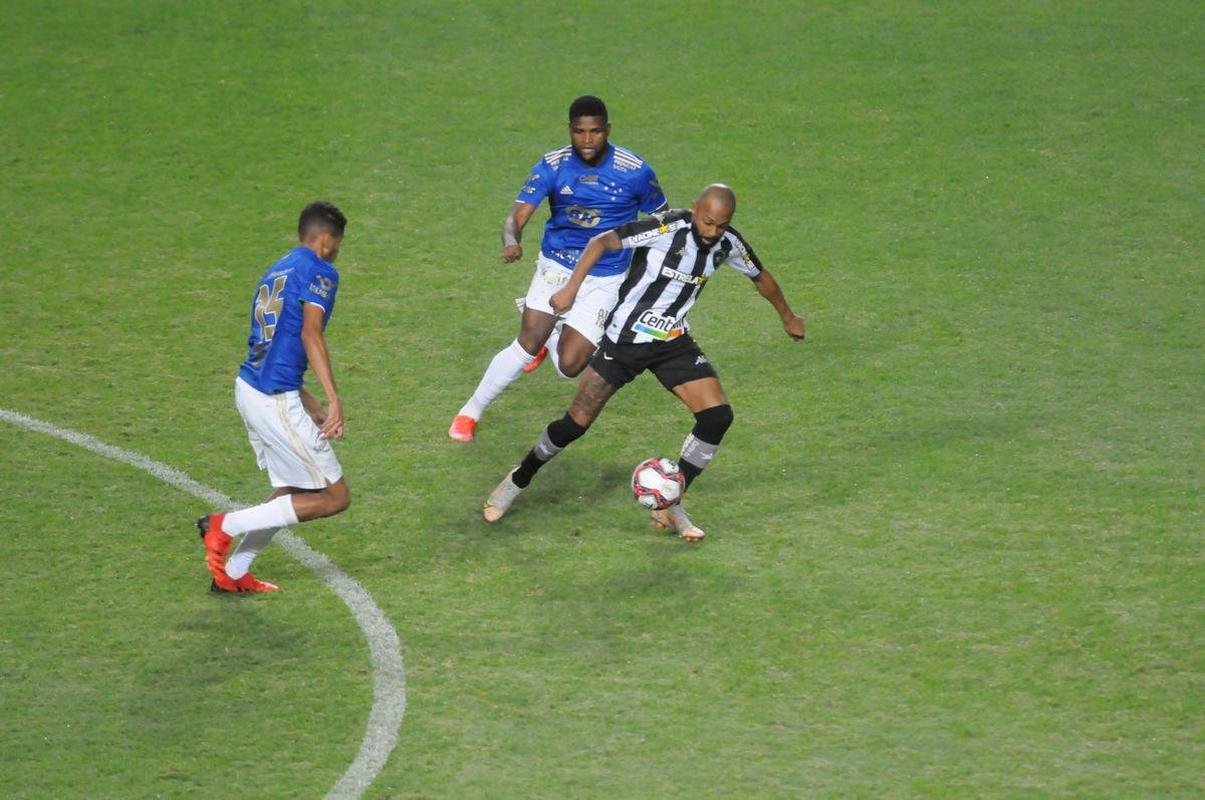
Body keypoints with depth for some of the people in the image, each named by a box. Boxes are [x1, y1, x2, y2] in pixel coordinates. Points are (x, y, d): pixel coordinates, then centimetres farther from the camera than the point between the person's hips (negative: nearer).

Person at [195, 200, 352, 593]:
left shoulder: (276, 273, 20)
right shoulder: (319, 272, -6)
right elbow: (310, 333, -22)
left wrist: (314, 409, 25)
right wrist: (334, 398, -28)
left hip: (248, 388, 9)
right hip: (275, 402, -9)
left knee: (290, 491, 23)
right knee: (334, 497, -1)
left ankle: (232, 573, 23)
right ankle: (226, 525, -3)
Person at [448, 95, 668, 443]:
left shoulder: (635, 171, -13)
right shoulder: (553, 165, -11)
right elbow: (517, 216, -16)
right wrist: (511, 241, -39)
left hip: (604, 279, 0)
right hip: (556, 267, 0)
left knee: (569, 365, -10)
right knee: (527, 344, -16)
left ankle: (549, 335, 28)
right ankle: (470, 413, 5)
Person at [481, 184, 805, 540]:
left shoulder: (728, 243, -6)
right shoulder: (665, 228, -24)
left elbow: (761, 276, 14)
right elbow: (601, 242, -20)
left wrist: (788, 318, 28)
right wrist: (570, 288, -27)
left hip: (672, 342, 4)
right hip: (625, 337, -4)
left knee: (718, 416, -14)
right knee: (575, 424, -2)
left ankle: (669, 505, -1)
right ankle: (518, 480, 25)